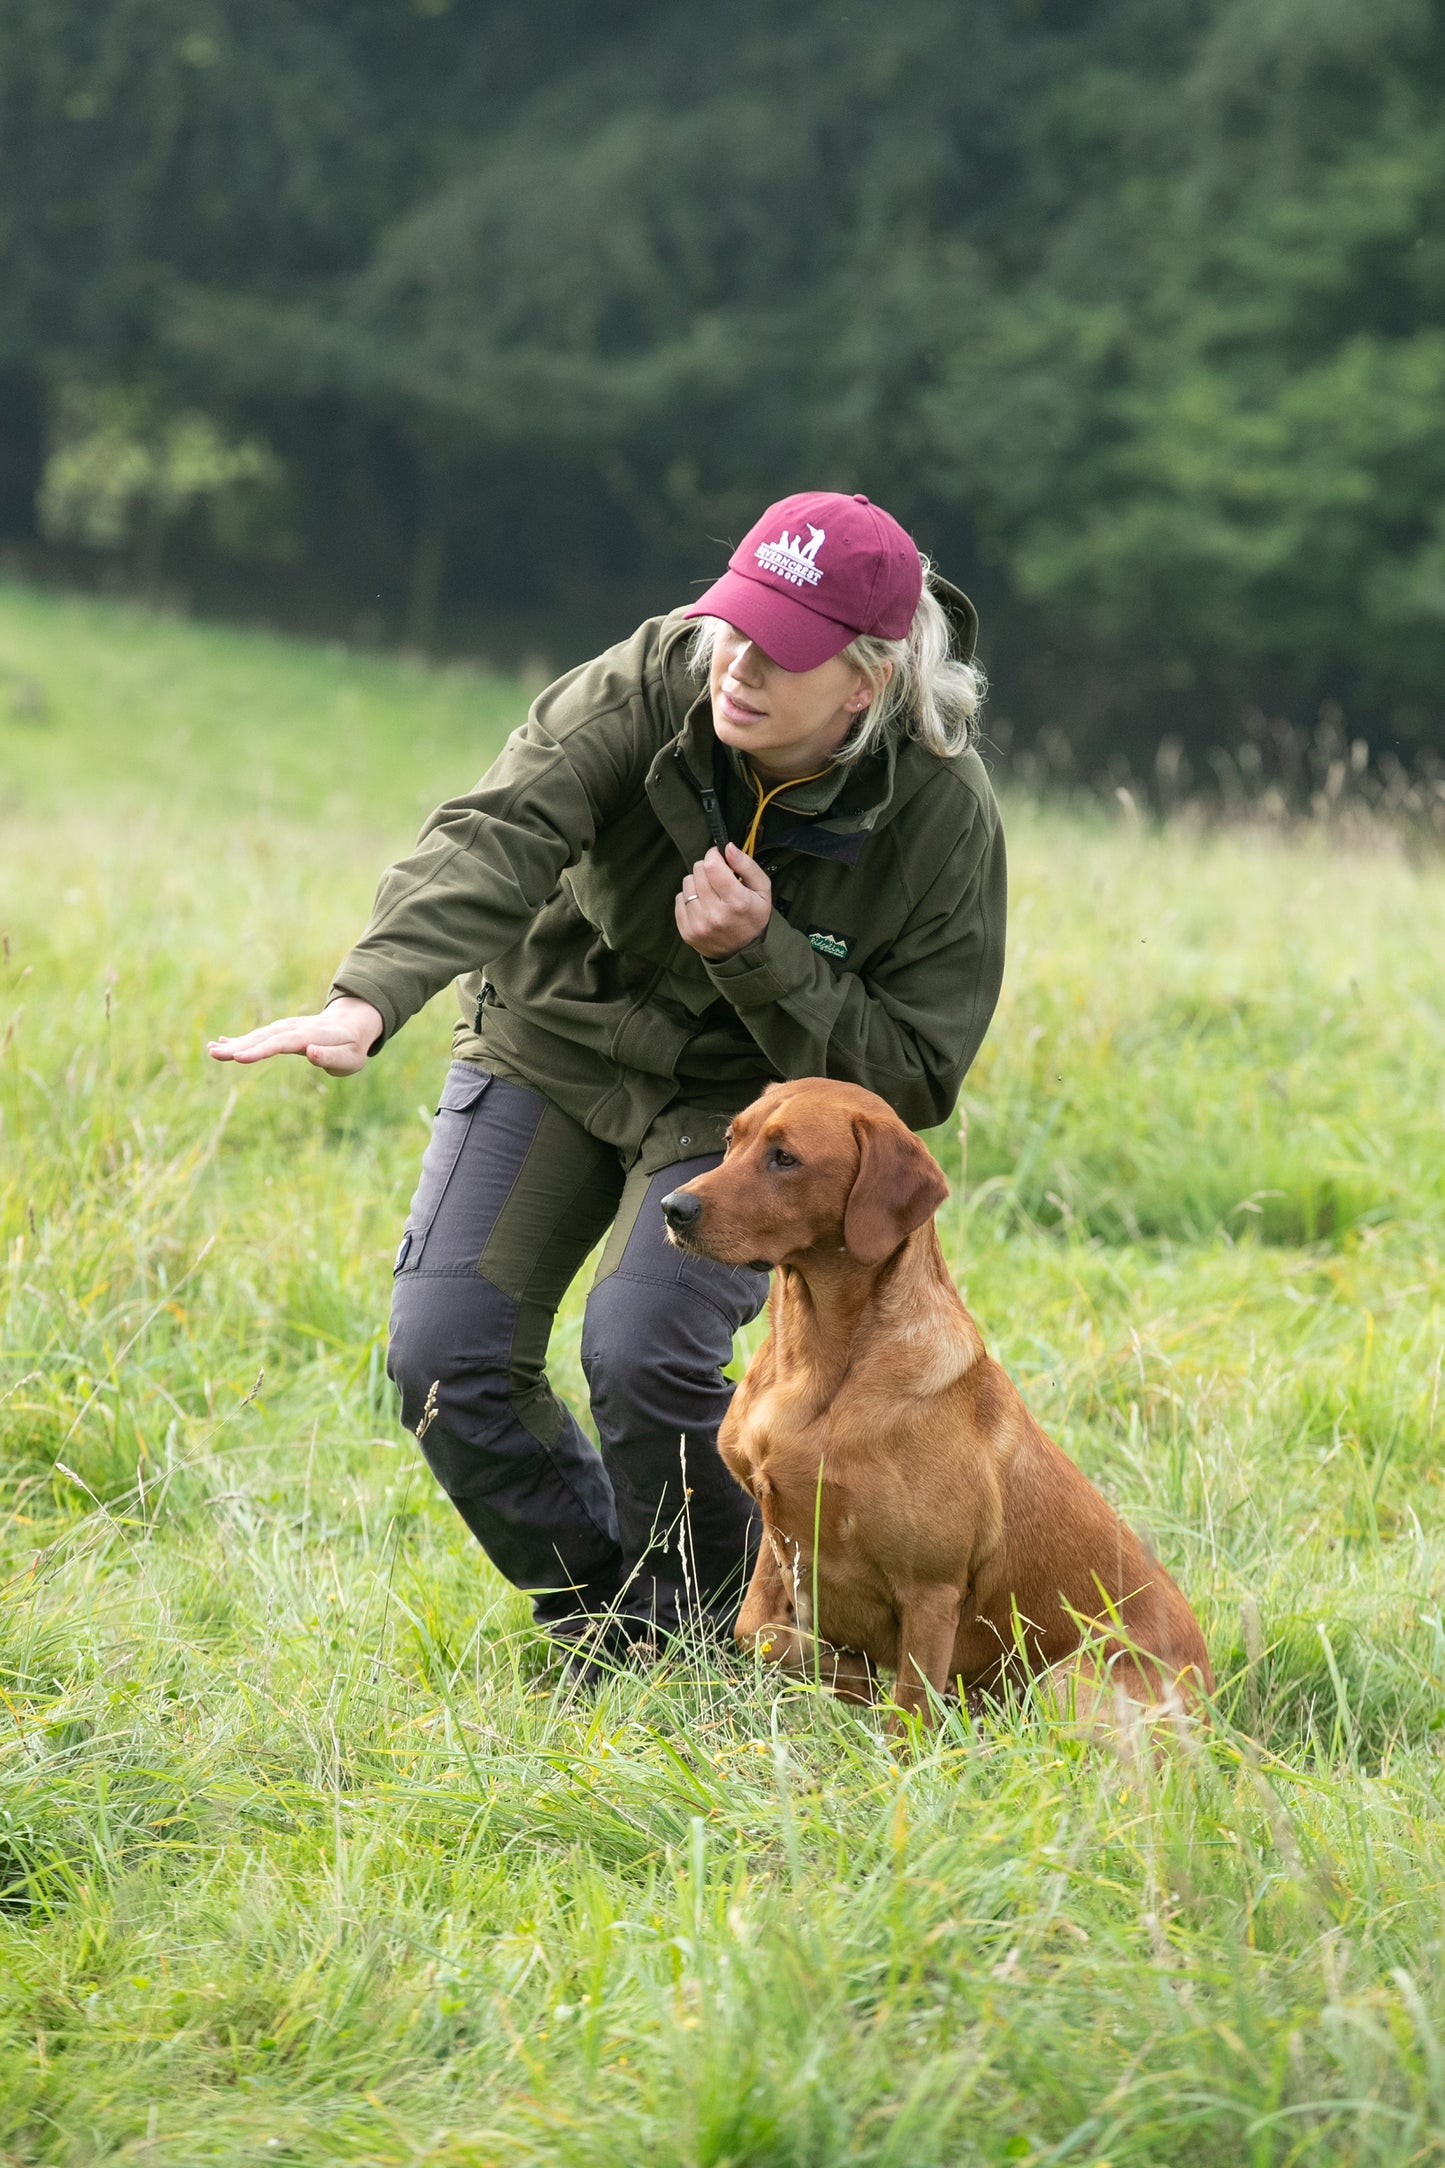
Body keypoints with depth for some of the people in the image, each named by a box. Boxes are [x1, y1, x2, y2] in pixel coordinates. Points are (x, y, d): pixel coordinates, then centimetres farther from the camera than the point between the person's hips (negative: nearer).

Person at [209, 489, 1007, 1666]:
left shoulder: (944, 817, -23)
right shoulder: (648, 686, -23)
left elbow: (913, 1078, -17)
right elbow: (494, 839, -37)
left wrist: (761, 954, -32)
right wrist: (369, 999, -54)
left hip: (743, 1094, -2)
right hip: (550, 1047, 3)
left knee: (644, 1351, -24)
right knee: (446, 1354, -7)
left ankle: (720, 1642, 3)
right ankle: (608, 1628, 15)